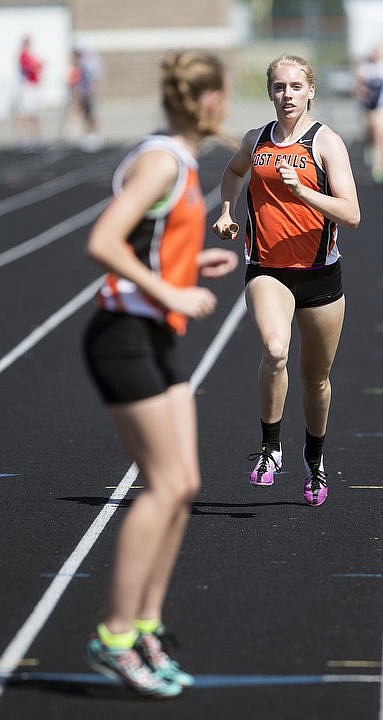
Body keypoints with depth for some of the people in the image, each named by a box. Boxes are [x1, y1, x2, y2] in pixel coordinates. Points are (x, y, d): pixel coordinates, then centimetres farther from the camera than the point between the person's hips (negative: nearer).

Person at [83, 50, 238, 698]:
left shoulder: (181, 163, 14)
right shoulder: (160, 160, -16)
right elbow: (101, 244, -25)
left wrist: (196, 264, 14)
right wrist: (172, 295, -21)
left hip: (159, 341, 9)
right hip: (126, 336, -9)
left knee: (183, 485, 5)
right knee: (164, 486, -10)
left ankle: (146, 627, 12)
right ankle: (115, 637, -5)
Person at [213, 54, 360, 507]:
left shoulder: (326, 142, -6)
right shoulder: (256, 141, 6)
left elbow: (351, 215, -15)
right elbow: (234, 171, 32)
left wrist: (300, 191, -26)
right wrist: (226, 213, 15)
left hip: (319, 272, -1)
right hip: (266, 271, 1)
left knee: (316, 377, 13)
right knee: (274, 351, -28)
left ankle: (315, 456, 39)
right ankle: (270, 448, -13)